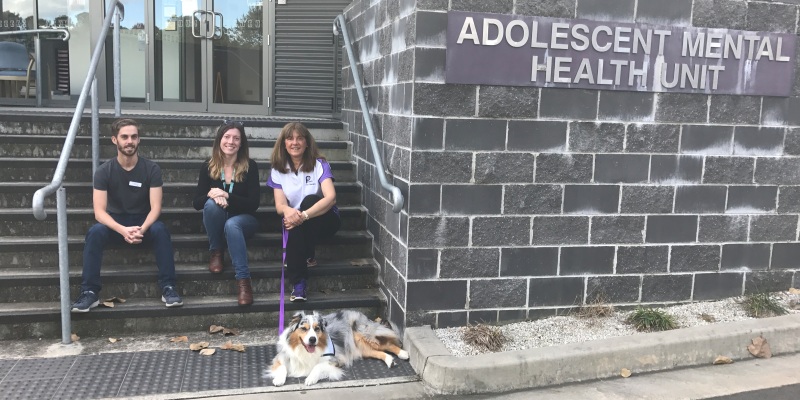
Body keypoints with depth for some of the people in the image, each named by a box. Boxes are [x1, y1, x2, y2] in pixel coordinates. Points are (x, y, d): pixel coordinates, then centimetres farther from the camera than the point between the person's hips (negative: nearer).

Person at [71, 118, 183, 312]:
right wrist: (123, 230, -37)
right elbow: (99, 211, -18)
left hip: (143, 222, 0)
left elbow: (155, 208, -14)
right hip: (115, 223, 1)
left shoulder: (152, 169, -9)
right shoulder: (104, 171, -9)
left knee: (160, 229, -33)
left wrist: (142, 229, -35)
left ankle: (168, 287, -28)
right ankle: (90, 292, -27)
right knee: (95, 232, -32)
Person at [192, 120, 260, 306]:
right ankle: (216, 252, -11)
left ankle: (244, 280, -41)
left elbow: (253, 204, -13)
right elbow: (196, 203, -6)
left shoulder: (250, 166, -8)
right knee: (211, 204, -31)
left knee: (231, 224, -36)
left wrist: (227, 196, -26)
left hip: (243, 220, -2)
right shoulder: (208, 167, -3)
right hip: (217, 221, 2)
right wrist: (210, 194, -28)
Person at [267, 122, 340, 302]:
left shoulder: (319, 165, -10)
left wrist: (303, 215, -40)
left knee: (309, 200, -33)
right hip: (299, 225, 2)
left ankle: (305, 255, -18)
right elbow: (280, 205, -8)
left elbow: (331, 197, -25)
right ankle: (299, 283, -33)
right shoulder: (278, 170, 1)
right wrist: (288, 211, -35)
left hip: (324, 220, -1)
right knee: (295, 224, -35)